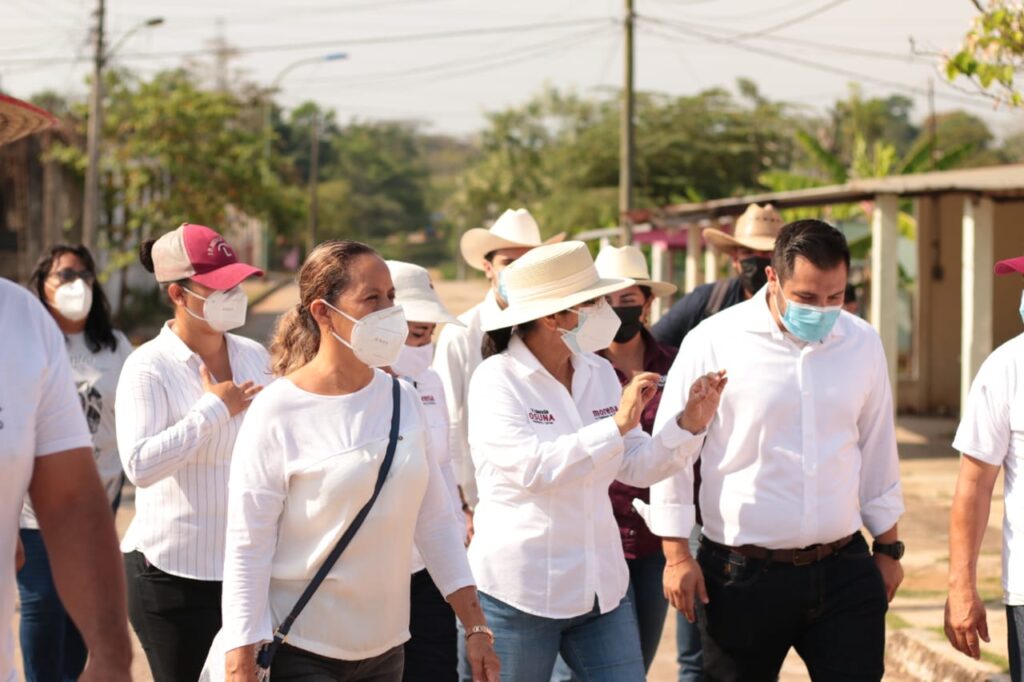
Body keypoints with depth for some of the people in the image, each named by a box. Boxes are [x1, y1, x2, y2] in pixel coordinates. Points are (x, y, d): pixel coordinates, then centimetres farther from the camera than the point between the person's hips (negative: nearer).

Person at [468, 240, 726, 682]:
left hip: (600, 587, 6)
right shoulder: (497, 380, -11)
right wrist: (616, 425, -25)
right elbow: (532, 468, -25)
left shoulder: (599, 373, 7)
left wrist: (688, 425, -7)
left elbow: (637, 467, 9)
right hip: (519, 593, -6)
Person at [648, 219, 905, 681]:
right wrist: (676, 555, -4)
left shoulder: (862, 344, 4)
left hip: (843, 570, 3)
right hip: (744, 574, -3)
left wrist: (888, 548, 18)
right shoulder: (714, 342, -9)